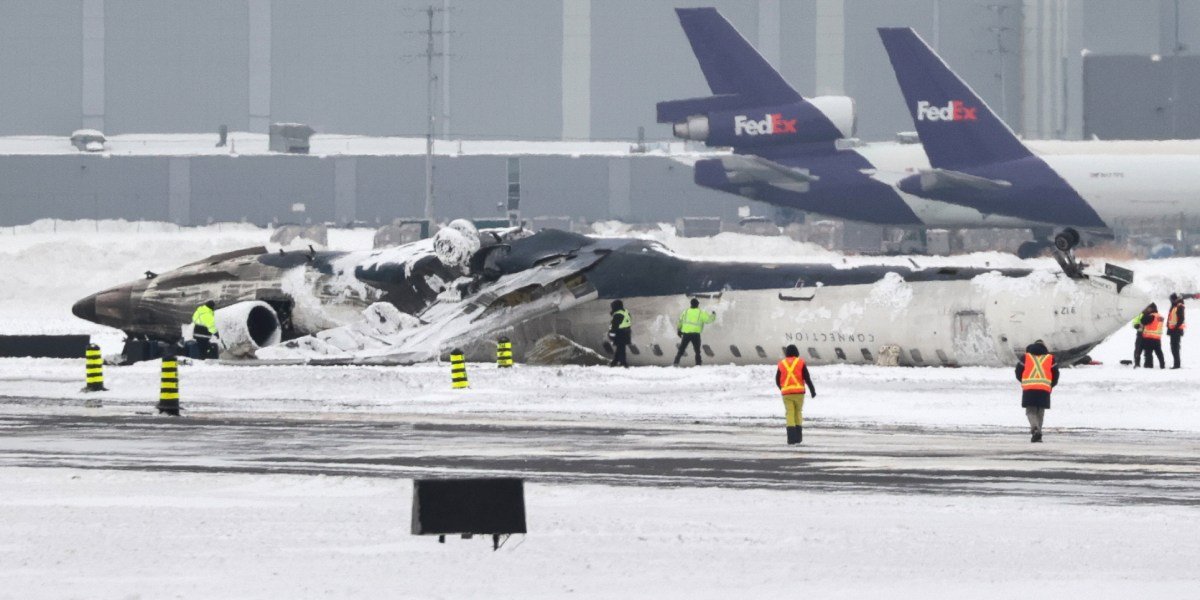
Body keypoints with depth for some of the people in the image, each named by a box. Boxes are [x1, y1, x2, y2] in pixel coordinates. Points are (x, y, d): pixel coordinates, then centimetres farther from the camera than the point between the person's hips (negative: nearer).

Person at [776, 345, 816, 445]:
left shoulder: (782, 364, 7)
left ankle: (791, 437, -15)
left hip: (786, 393, 0)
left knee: (790, 414, -1)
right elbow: (807, 378, -5)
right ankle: (798, 436, 14)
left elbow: (777, 380, 13)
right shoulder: (800, 363, 2)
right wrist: (812, 390, 2)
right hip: (799, 392, 0)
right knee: (798, 412, 16)